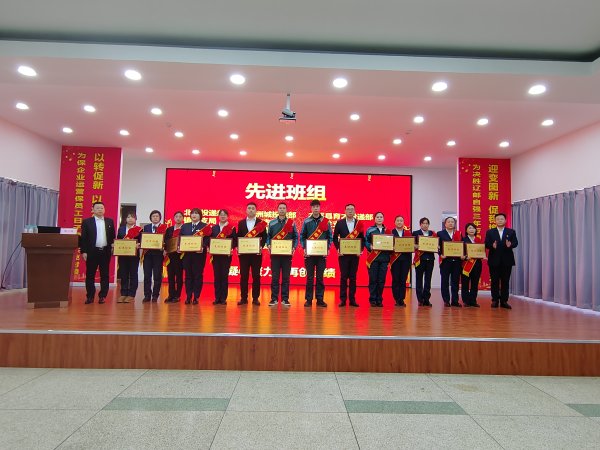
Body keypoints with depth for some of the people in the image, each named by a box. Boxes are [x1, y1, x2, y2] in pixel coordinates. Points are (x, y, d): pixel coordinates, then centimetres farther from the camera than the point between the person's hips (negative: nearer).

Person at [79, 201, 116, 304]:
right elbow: (83, 238, 0)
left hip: (106, 252, 2)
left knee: (104, 275, 4)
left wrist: (113, 248, 2)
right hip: (92, 252, -2)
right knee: (90, 275, 4)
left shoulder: (110, 221, 9)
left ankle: (102, 296, 10)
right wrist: (83, 251, -6)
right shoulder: (86, 222, 2)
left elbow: (113, 236, 11)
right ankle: (90, 296, 12)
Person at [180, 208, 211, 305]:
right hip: (186, 253, 4)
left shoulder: (205, 226, 2)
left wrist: (203, 247, -23)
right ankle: (188, 297, 14)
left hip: (199, 254, -3)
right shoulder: (184, 226, 16)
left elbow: (207, 239, -8)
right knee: (188, 275, 7)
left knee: (198, 275, 1)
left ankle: (196, 297, 8)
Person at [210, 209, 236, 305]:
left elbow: (234, 241, -3)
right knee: (217, 276, 4)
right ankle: (217, 298, 10)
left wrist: (231, 249, -19)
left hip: (226, 255, -2)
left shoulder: (232, 228, 2)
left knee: (224, 276, 0)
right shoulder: (214, 228, 12)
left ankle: (223, 298, 7)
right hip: (215, 255, 3)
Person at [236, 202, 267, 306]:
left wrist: (261, 246, -13)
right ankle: (244, 298, 11)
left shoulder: (261, 223, 5)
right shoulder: (241, 223, 11)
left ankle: (255, 298, 9)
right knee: (243, 275, 3)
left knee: (256, 276, 2)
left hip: (256, 253, -1)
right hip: (243, 252, 2)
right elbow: (238, 236, 9)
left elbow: (264, 237, 1)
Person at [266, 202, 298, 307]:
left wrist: (294, 247, -7)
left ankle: (285, 299, 10)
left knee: (286, 277, 3)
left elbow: (295, 237, 7)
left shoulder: (291, 223, 6)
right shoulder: (272, 223, 8)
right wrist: (268, 245, -6)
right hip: (275, 253, 0)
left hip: (287, 254, 0)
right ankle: (274, 299, 8)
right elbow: (268, 236, 11)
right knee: (275, 277, 1)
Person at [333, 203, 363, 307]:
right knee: (343, 277, 1)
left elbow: (362, 239, 8)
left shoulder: (359, 224, 5)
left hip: (355, 254, 1)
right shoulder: (340, 223, 3)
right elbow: (335, 238, 4)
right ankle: (343, 299, 7)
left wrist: (360, 250, -6)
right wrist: (338, 249, -7)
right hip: (343, 254, -1)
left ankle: (352, 299, 12)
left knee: (353, 277, 5)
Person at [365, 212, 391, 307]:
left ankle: (379, 300, 13)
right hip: (373, 257, -2)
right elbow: (365, 241, 1)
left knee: (381, 280, 3)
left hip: (384, 257, 2)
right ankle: (372, 300, 6)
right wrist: (370, 247, -17)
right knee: (373, 279, -2)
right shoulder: (370, 229, 5)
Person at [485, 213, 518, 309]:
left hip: (507, 260, 1)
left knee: (505, 281, 4)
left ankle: (504, 301, 11)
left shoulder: (511, 232, 9)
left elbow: (515, 243, -3)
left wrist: (510, 245, -25)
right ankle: (495, 300, 11)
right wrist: (492, 246, -23)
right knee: (494, 281, 3)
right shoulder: (490, 232, 7)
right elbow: (486, 244, -2)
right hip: (494, 260, -1)